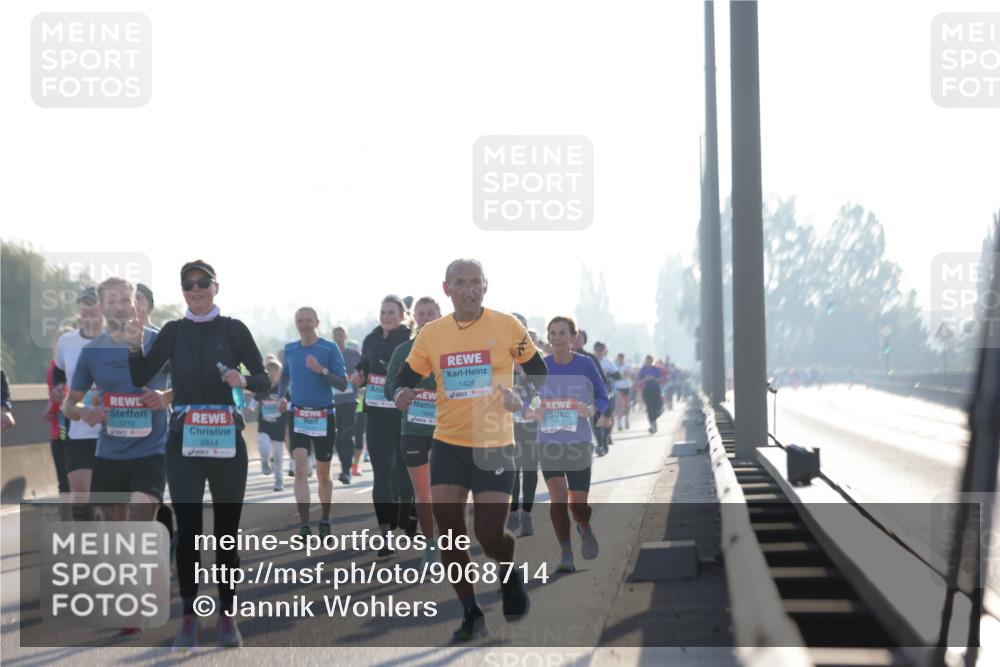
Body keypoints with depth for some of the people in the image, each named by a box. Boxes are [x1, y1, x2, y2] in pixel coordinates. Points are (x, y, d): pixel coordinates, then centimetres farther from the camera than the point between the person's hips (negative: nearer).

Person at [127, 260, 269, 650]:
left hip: (227, 441, -1)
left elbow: (264, 379, 1)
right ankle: (189, 618, 7)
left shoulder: (233, 329, 1)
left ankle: (227, 616, 15)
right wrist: (135, 346, -17)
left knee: (227, 530, 5)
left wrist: (244, 381, -20)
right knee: (187, 530, -3)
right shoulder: (173, 332, 6)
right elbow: (140, 378, 1)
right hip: (183, 442, 1)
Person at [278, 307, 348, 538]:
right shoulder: (290, 349, 5)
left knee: (323, 474, 9)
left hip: (324, 416, -2)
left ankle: (325, 522, 28)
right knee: (300, 470, -13)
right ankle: (304, 526, -14)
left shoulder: (330, 349, -6)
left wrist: (321, 370, -23)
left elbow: (343, 384, -9)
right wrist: (281, 396, 7)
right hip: (298, 415, 2)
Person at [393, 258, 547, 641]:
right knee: (449, 533, -3)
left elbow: (539, 374, 4)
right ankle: (471, 615, 13)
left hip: (495, 447, -2)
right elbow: (407, 378, 10)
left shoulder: (507, 326, -5)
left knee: (489, 537, -6)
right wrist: (402, 395, -13)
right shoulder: (431, 333, 2)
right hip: (447, 445, 3)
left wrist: (522, 401, -14)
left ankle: (510, 575, 30)